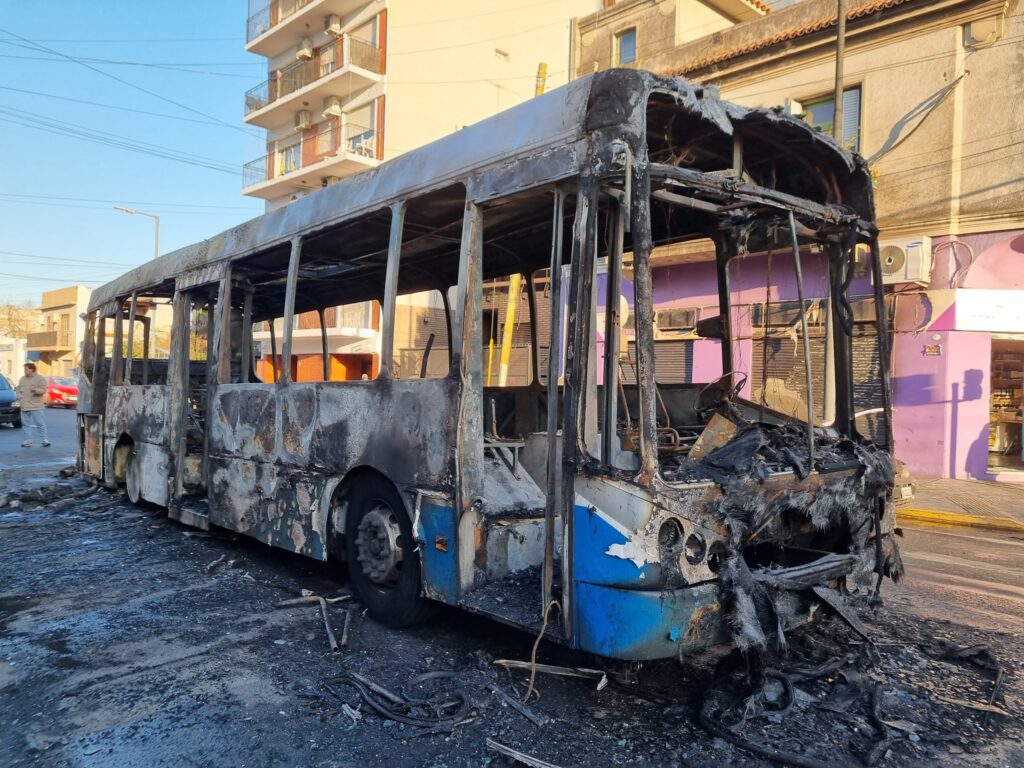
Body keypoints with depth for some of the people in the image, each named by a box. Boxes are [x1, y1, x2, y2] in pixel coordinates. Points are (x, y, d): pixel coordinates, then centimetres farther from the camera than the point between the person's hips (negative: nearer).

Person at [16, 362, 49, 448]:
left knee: (40, 424, -6)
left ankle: (45, 440, -2)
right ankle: (28, 441, 13)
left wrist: (35, 390, -27)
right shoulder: (22, 379, 14)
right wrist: (19, 396, 3)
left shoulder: (40, 379, -3)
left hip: (36, 407, -6)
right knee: (26, 424, 7)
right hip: (24, 407, 6)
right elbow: (19, 389, 21)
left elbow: (43, 390, -10)